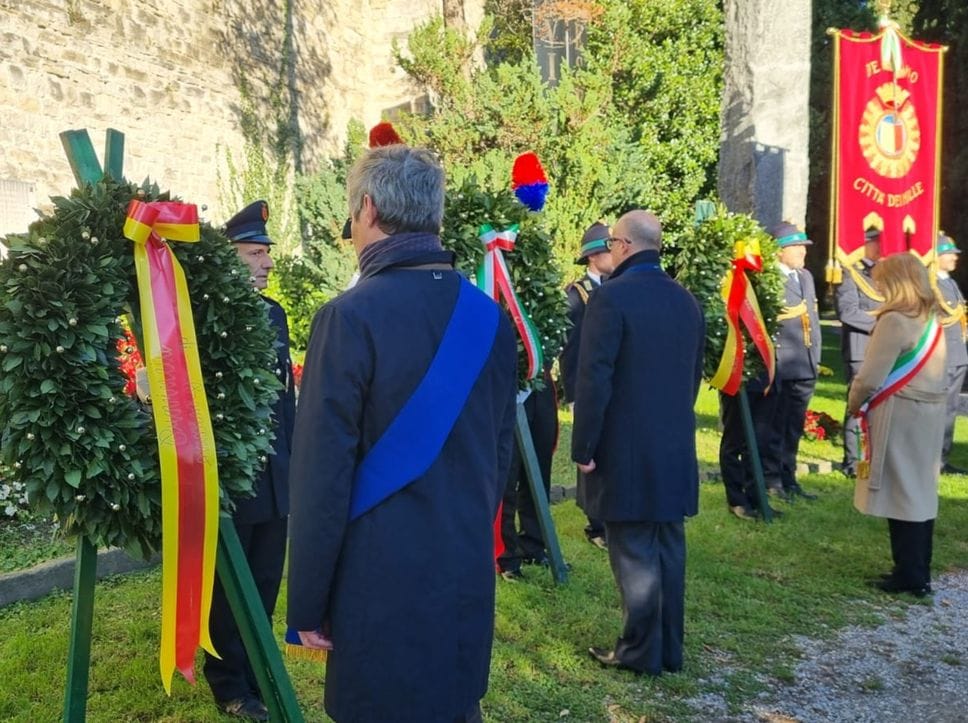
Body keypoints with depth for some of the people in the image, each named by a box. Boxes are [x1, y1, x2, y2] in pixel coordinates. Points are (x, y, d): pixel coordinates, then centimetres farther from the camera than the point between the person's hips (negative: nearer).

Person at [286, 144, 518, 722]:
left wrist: (308, 603, -6)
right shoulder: (490, 316, 3)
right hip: (471, 578, 6)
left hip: (383, 587, -6)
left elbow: (323, 474, -16)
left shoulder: (352, 317, -16)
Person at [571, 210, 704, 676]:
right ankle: (669, 648, 22)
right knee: (668, 548, 13)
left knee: (634, 553, 2)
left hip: (626, 449, -7)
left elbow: (594, 380, -17)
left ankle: (641, 651, 11)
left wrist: (583, 447, -10)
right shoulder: (686, 301, 9)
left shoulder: (611, 297, -13)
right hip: (675, 448, 7)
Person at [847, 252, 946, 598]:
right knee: (921, 492, 13)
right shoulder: (932, 320, 11)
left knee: (901, 493, 0)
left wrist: (854, 403, 1)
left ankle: (910, 576, 7)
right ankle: (919, 571, 22)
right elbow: (924, 371, 15)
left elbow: (871, 377, -18)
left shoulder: (895, 321, -16)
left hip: (900, 416, -8)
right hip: (929, 414, 8)